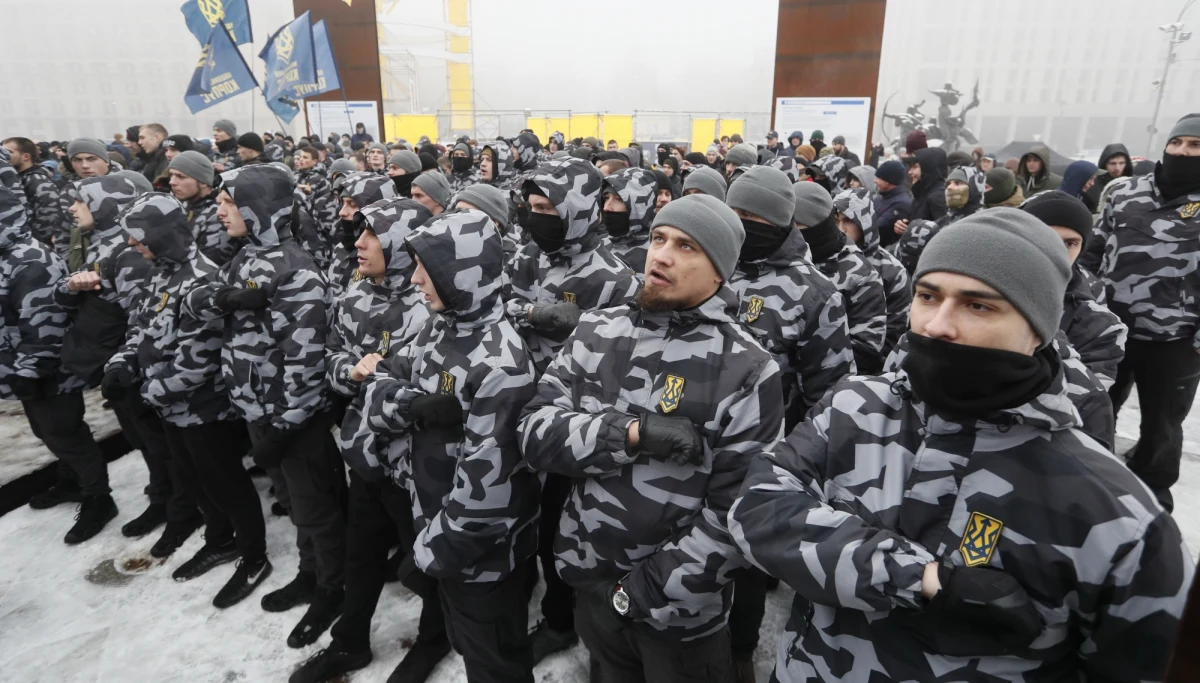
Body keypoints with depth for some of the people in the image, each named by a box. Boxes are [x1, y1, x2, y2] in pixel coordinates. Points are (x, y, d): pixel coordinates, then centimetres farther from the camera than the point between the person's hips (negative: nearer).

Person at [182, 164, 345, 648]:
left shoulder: (294, 270, -21)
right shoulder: (248, 259, 8)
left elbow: (306, 355, -23)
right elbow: (193, 303, 5)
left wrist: (284, 425, -20)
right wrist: (222, 293, -18)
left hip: (293, 416, -9)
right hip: (258, 410, 9)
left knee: (316, 505, 9)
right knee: (292, 499, 23)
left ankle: (334, 589, 28)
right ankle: (310, 574, 42)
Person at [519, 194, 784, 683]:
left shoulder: (747, 371, -16)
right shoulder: (597, 332, -3)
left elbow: (736, 512, -17)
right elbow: (535, 431, -10)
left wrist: (646, 594, -16)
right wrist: (631, 433, -24)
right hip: (589, 584, 4)